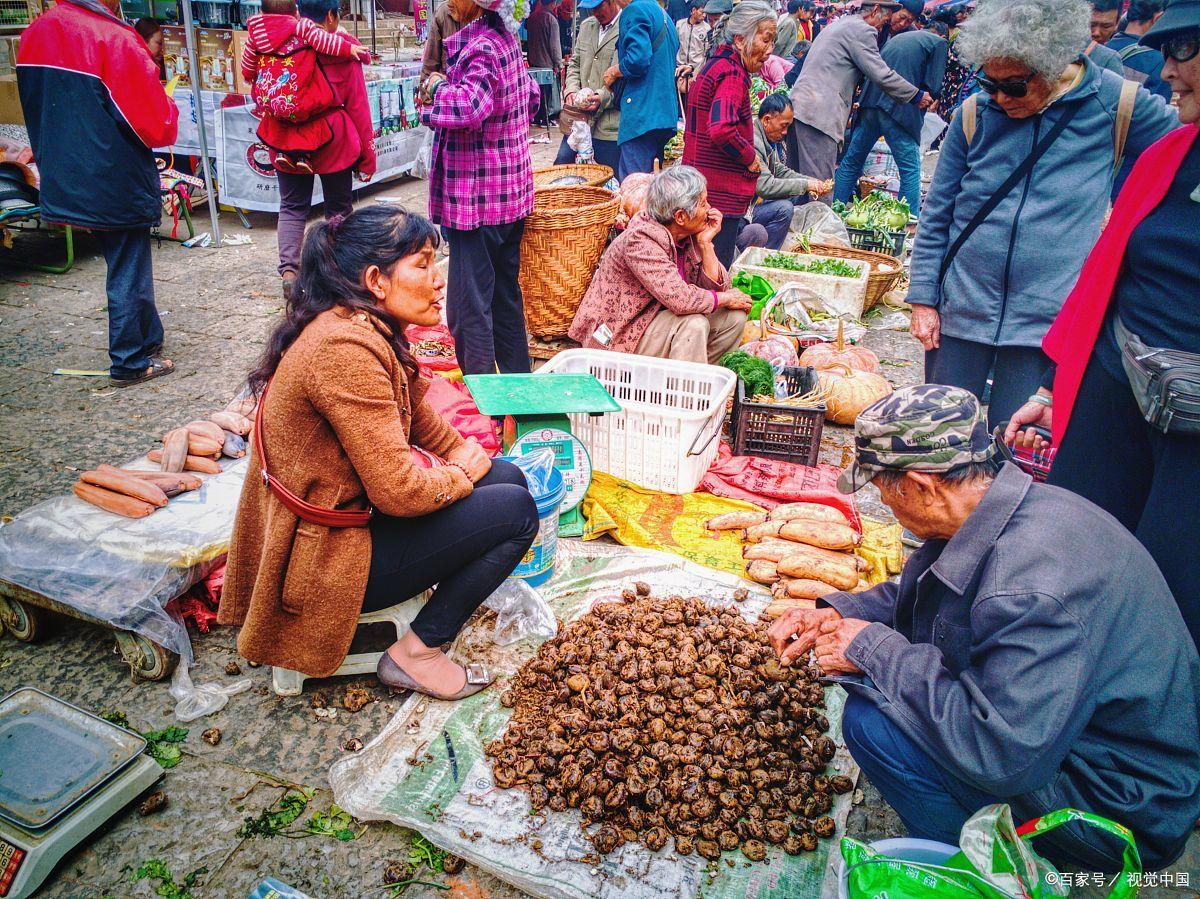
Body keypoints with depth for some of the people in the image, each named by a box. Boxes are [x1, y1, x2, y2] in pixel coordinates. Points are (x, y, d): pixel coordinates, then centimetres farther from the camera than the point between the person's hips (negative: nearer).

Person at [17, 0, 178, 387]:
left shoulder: (34, 34, 5)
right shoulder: (116, 40, -19)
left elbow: (35, 109, 15)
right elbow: (159, 128, -17)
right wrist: (168, 107, 3)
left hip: (64, 178, 7)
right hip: (119, 182, -7)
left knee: (123, 262, 21)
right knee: (128, 272, 5)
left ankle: (149, 343, 32)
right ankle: (130, 363, 15)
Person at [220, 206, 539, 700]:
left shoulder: (363, 327, 3)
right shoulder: (345, 348, -28)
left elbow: (415, 411, 17)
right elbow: (399, 491, -29)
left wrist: (464, 452, 1)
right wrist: (460, 476, -10)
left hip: (355, 508, 10)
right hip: (326, 556, -9)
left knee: (508, 476, 6)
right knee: (514, 511, -10)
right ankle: (416, 654, -2)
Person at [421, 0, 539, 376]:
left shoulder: (480, 48, -17)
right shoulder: (507, 39, 11)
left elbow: (469, 107, -34)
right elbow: (532, 97, 26)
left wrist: (439, 86, -15)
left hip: (477, 197, -10)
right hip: (512, 192, 10)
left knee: (469, 303, -4)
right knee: (506, 292, 19)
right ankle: (517, 378, 31)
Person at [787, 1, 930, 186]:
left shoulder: (840, 24, 26)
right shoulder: (862, 30, -4)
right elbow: (881, 74, -7)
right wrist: (916, 96, 2)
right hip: (819, 112, -10)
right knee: (820, 184, -11)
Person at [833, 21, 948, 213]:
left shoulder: (898, 37, 26)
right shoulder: (939, 43, 7)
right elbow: (932, 88, -3)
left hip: (871, 103, 6)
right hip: (900, 109, -6)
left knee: (851, 162, 13)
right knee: (910, 169, 2)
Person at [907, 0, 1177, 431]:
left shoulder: (1116, 105, -2)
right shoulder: (975, 112, 3)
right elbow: (936, 214, 7)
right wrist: (923, 297, 2)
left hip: (1047, 320, -2)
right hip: (961, 310, 2)